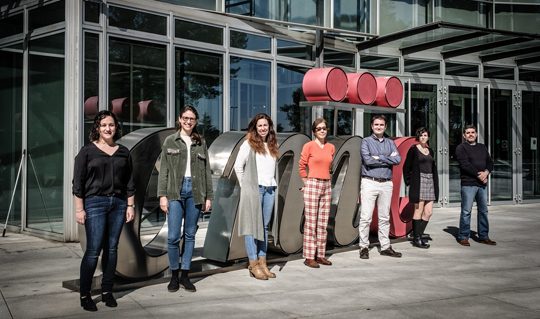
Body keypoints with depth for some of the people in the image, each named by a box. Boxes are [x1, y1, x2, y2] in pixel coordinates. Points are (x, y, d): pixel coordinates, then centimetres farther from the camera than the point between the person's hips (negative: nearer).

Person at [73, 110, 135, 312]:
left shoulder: (123, 152, 12)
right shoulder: (87, 151, 2)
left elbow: (129, 182, 13)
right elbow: (78, 182, -1)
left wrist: (130, 206, 8)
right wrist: (79, 209, -6)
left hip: (118, 203, 4)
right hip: (95, 202, -3)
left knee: (112, 248, 7)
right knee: (93, 250, -7)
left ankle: (107, 291, 18)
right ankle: (84, 295, 5)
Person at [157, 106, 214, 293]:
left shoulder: (201, 143, 13)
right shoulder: (170, 141, 8)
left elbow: (207, 171, 13)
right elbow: (163, 170, 5)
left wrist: (209, 196, 8)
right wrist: (162, 195, -4)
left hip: (195, 191, 2)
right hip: (175, 191, -2)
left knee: (190, 235, 6)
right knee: (173, 236, -6)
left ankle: (185, 276, 15)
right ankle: (174, 276, 11)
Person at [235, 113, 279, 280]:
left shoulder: (272, 145, 16)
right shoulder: (249, 144, 1)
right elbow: (238, 166, 0)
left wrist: (271, 182, 12)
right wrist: (245, 185, -1)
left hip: (269, 189, 5)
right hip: (253, 189, -5)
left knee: (265, 226, 8)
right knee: (253, 226, -3)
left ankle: (262, 263, 13)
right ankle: (253, 265, 1)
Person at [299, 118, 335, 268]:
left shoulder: (331, 147, 11)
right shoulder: (309, 146, -4)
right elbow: (302, 167, 0)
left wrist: (324, 180, 14)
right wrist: (307, 184, 2)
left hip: (326, 185, 6)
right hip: (312, 185, -6)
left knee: (323, 223, 8)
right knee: (310, 223, -3)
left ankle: (320, 255, 17)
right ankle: (309, 257, 2)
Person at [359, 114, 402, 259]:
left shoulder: (390, 143, 15)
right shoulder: (366, 142, 4)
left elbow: (398, 159, -2)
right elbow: (368, 160, -13)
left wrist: (380, 158, -11)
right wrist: (389, 159, -6)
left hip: (386, 184, 4)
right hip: (370, 183, -4)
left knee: (385, 217, 9)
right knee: (366, 217, -5)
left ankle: (385, 247, 17)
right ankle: (364, 247, 4)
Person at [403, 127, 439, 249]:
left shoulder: (430, 151, 17)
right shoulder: (413, 150, -2)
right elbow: (406, 167, -2)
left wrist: (434, 182, 13)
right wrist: (409, 181, -6)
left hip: (430, 181, 7)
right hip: (418, 181, -7)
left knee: (429, 212, 3)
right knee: (418, 210, -4)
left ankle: (418, 236, 13)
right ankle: (416, 239, 4)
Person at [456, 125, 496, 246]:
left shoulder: (482, 147, 19)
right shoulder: (461, 148, -1)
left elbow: (490, 162, 13)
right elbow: (465, 165, -12)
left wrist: (486, 172, -8)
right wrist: (479, 175, -14)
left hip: (482, 184, 6)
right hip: (468, 184, -6)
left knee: (483, 210, 8)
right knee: (466, 211, -5)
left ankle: (484, 236, 17)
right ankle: (463, 237, 3)